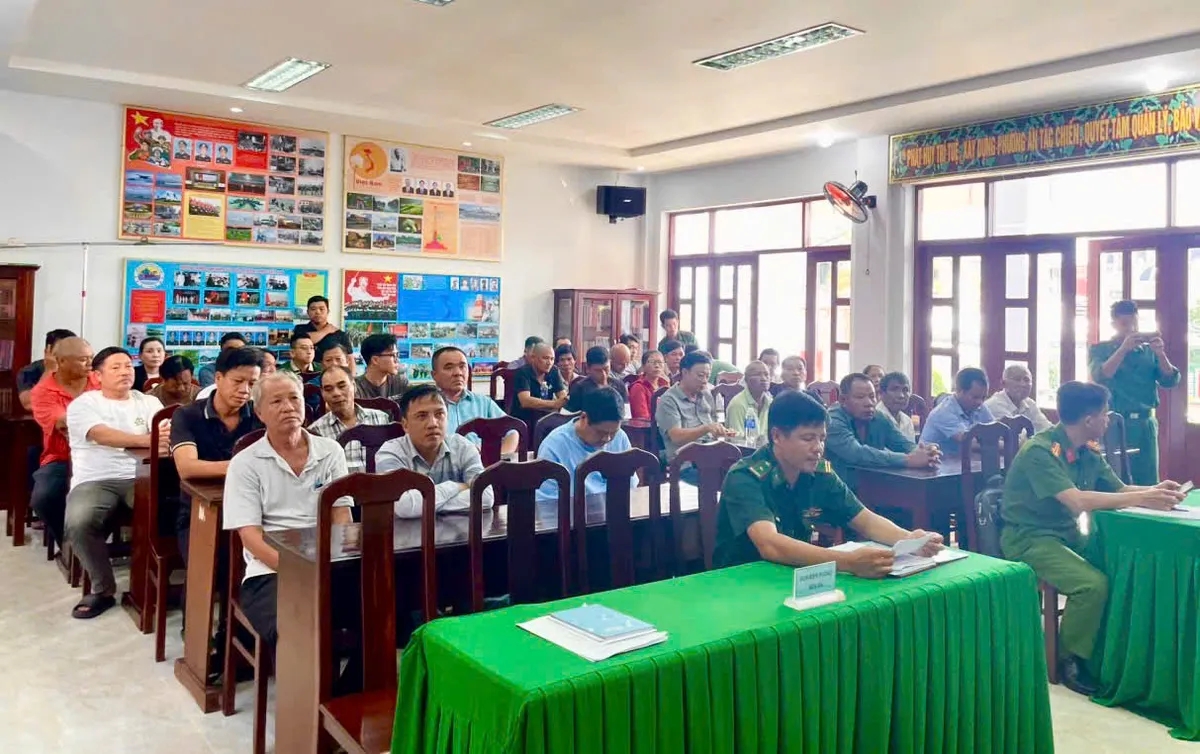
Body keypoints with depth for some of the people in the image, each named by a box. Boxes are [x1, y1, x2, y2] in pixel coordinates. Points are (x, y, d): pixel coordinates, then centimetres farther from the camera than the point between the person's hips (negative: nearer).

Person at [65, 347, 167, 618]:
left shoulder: (149, 402, 16)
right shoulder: (83, 404, 6)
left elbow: (164, 434, 0)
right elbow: (101, 435, -14)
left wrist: (167, 436, -27)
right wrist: (146, 439, -29)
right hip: (95, 480, -1)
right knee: (78, 522, -31)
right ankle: (103, 590, -8)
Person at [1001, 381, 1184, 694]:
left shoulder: (1089, 452, 5)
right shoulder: (1040, 451, -22)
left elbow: (1118, 489, 8)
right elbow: (1076, 501, -32)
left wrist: (1154, 490, -14)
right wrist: (1141, 499, -31)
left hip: (1067, 534, 8)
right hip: (1029, 538, -8)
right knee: (1094, 584, -26)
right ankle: (1069, 660, -6)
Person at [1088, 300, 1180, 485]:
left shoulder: (1149, 350, 11)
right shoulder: (1099, 350, 2)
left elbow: (1170, 381, 1)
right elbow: (1100, 377, -16)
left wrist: (1160, 354, -17)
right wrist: (1124, 348, -28)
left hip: (1145, 423, 3)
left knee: (1148, 482, 4)